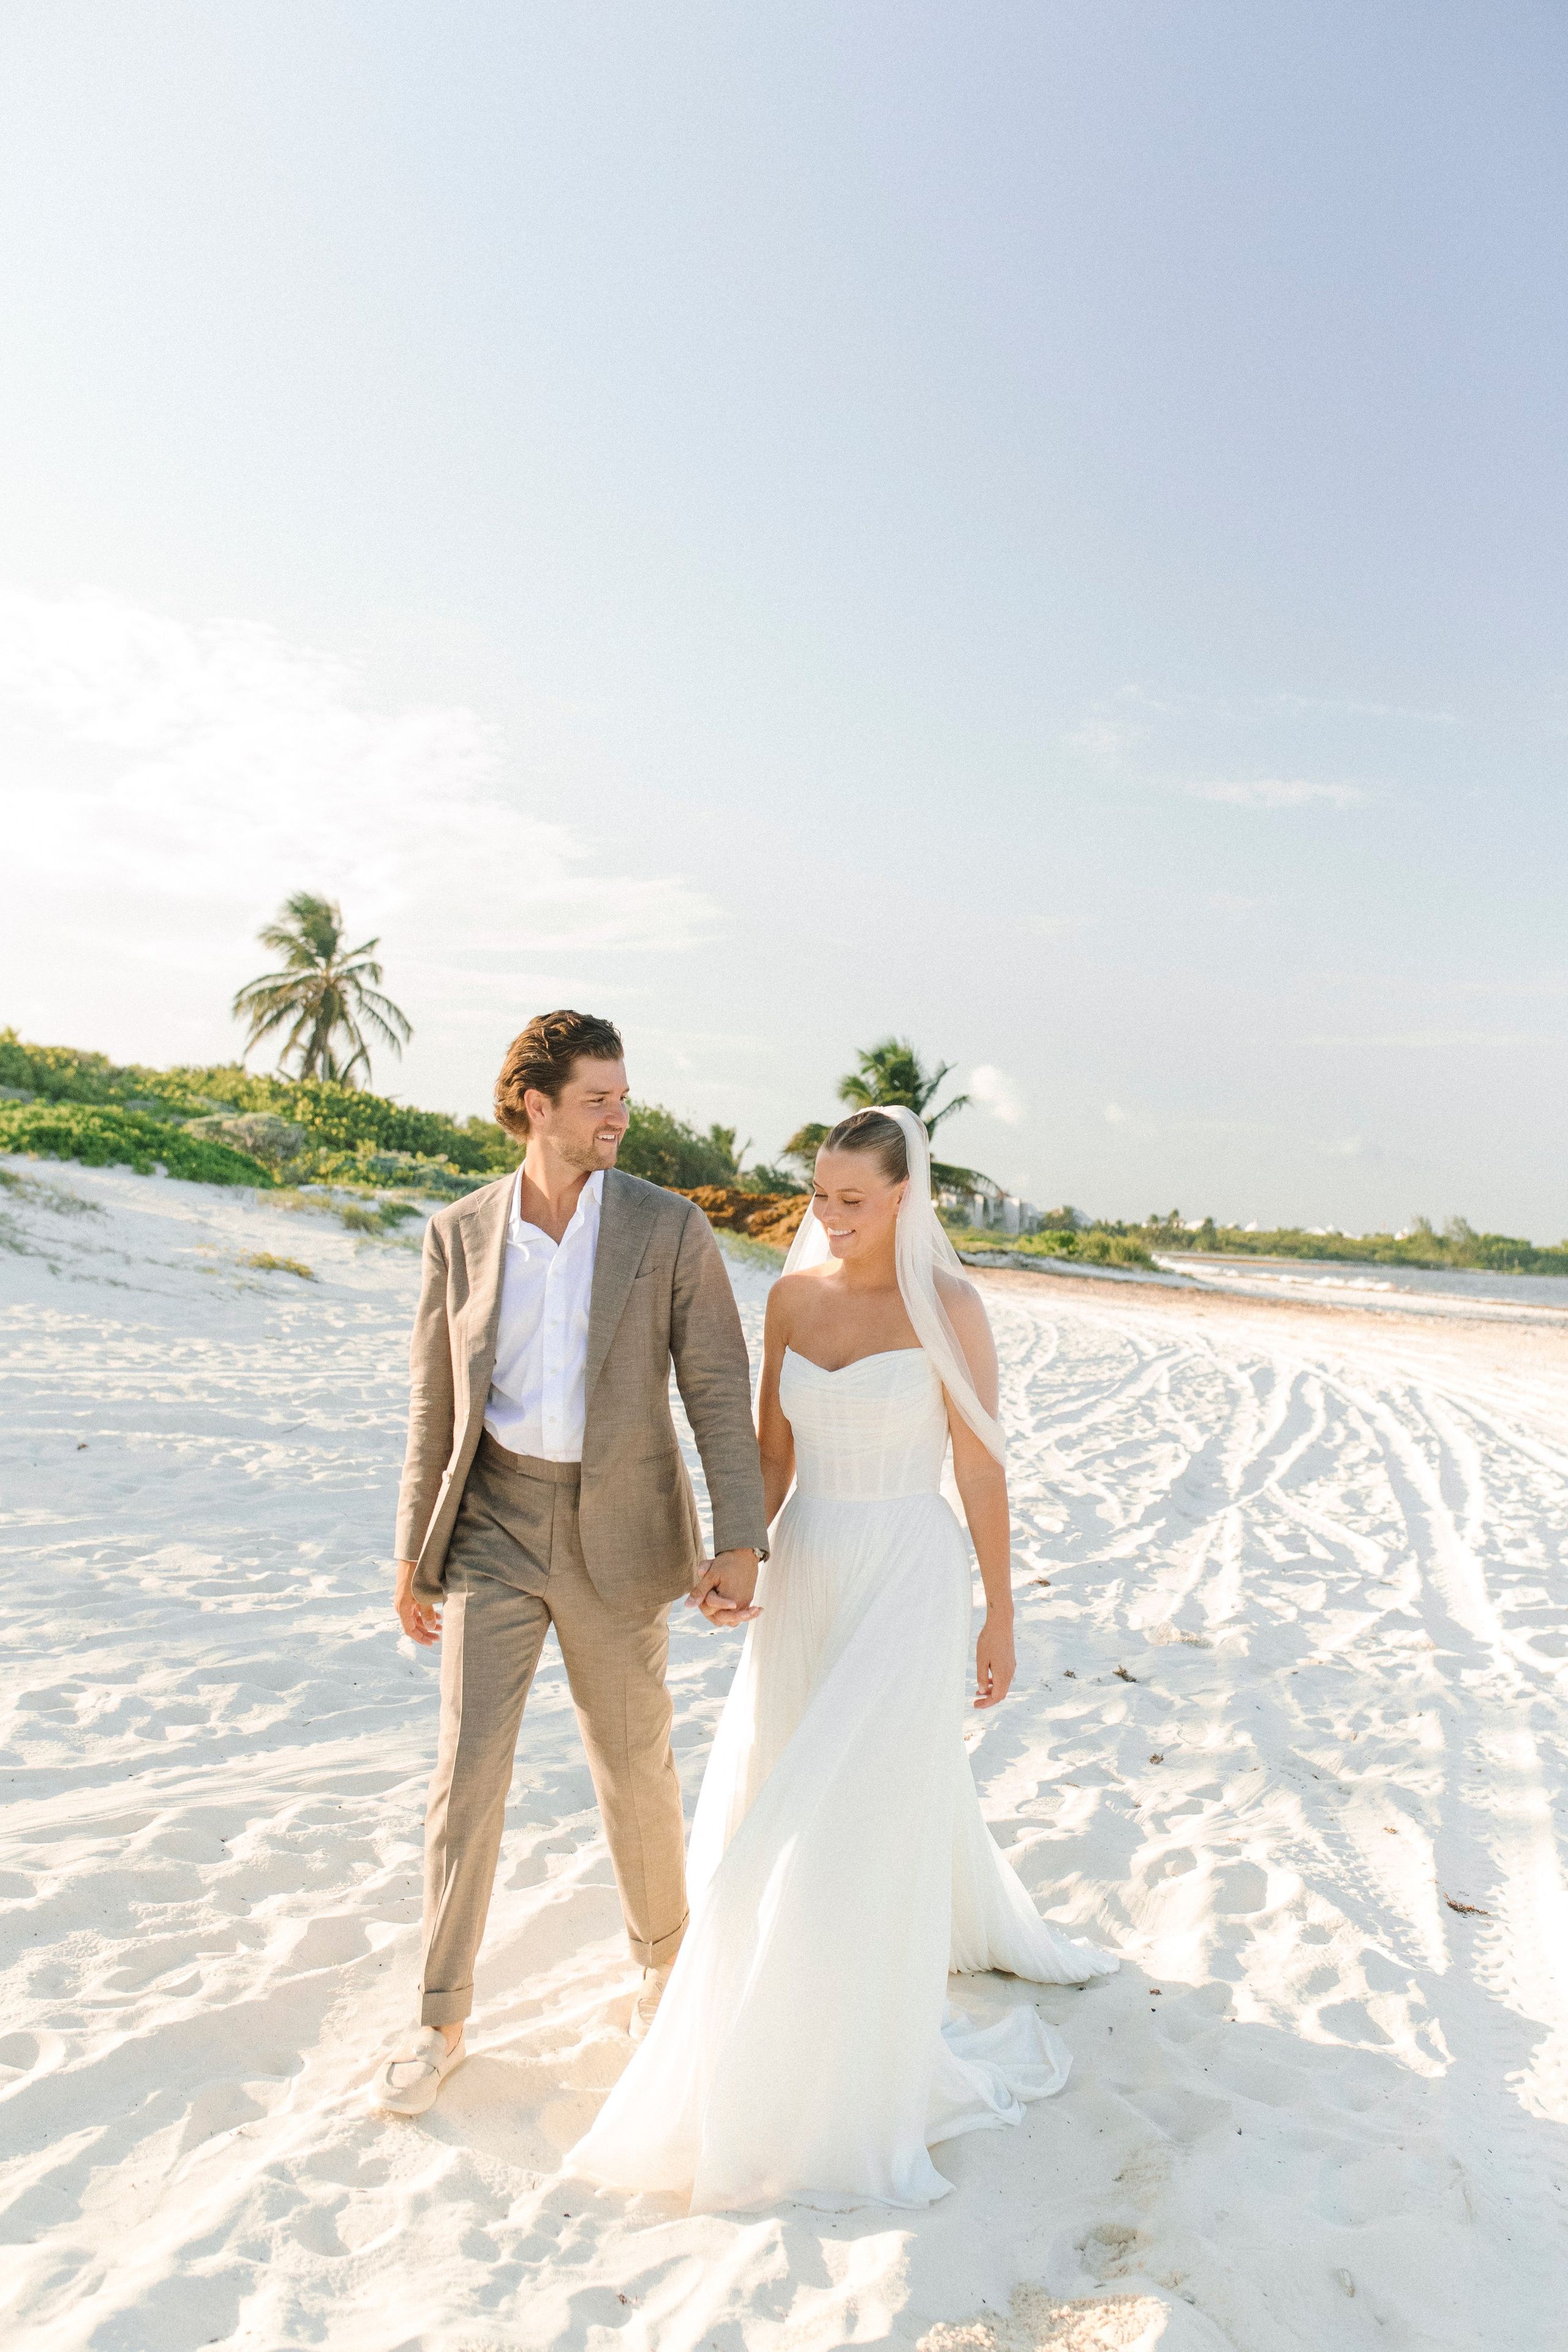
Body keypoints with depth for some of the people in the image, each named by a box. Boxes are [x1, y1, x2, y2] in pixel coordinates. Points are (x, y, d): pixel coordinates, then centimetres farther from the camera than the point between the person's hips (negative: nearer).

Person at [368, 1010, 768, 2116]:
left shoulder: (672, 1229, -8)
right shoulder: (459, 1234, -2)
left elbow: (720, 1391, -8)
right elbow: (435, 1403, 5)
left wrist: (740, 1542, -16)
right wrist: (414, 1554, 8)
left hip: (617, 1533, -1)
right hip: (493, 1530, 1)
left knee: (637, 1773, 13)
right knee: (467, 1775, 5)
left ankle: (663, 1960, 40)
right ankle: (441, 2022, 25)